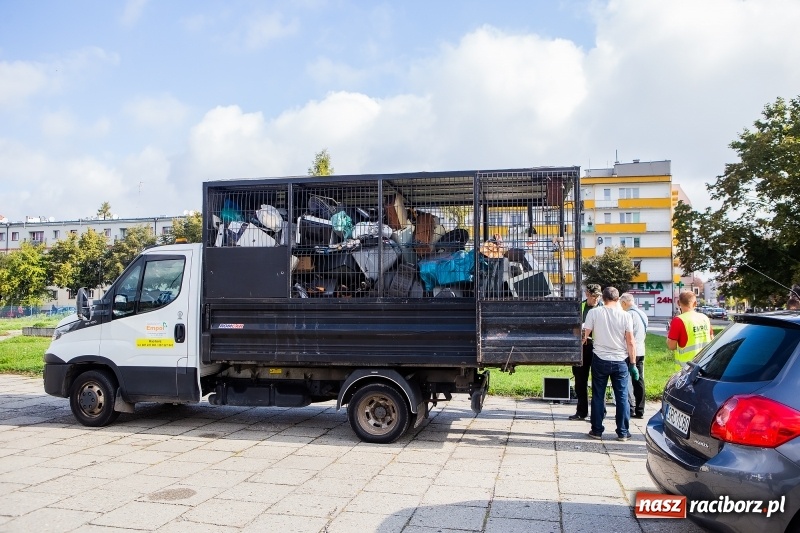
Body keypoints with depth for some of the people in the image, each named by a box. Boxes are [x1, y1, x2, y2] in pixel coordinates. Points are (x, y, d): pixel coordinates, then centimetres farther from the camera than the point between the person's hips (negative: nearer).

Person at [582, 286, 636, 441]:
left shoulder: (594, 312, -6)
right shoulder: (625, 316, -4)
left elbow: (584, 336, -3)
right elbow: (630, 342, -4)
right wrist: (633, 364, 3)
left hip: (600, 360, 0)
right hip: (620, 361, 1)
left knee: (598, 396, 8)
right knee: (622, 397, 9)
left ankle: (597, 431, 13)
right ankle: (623, 432, 14)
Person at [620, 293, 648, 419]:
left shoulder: (629, 314, -15)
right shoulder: (643, 314, 13)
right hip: (641, 350, 9)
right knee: (638, 381, 10)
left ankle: (630, 409, -5)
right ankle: (639, 410, 14)